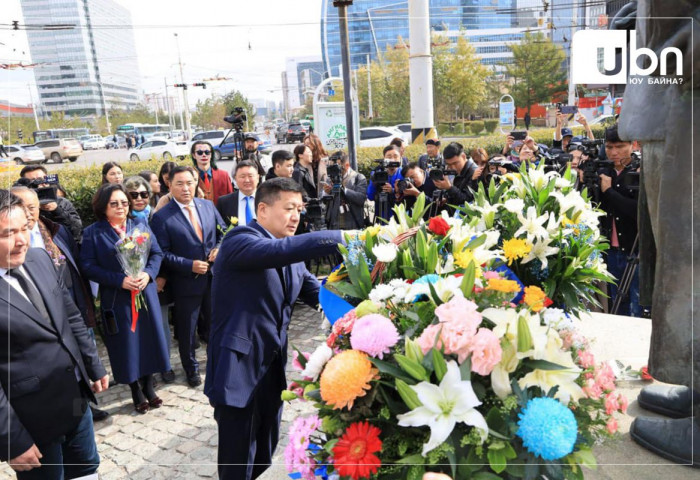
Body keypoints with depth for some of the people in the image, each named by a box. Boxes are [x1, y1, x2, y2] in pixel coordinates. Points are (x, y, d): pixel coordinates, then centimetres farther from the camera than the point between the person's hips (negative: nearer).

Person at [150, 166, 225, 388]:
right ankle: (192, 368, 36)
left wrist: (220, 248, -9)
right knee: (187, 330, 13)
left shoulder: (208, 205, 2)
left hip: (214, 277, 4)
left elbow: (223, 232, 10)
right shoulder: (161, 217, -12)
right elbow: (163, 253, -13)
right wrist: (190, 265, -21)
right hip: (186, 282, -4)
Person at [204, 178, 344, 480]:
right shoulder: (240, 240, -18)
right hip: (239, 370, -7)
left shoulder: (291, 255, 8)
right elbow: (283, 249, -36)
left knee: (263, 455, 21)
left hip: (273, 367, 8)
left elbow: (317, 292, 4)